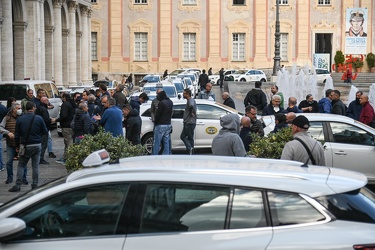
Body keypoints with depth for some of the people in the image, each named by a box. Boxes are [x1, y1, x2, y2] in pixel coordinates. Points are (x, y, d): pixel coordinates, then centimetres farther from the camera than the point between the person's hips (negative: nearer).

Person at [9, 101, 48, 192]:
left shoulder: (20, 119, -5)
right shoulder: (39, 118, -6)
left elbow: (17, 135, -1)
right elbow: (45, 132, 1)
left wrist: (17, 145, 10)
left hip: (25, 146, 0)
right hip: (37, 145, 0)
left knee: (21, 165, 9)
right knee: (35, 165, 9)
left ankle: (18, 185, 2)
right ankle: (35, 185, 10)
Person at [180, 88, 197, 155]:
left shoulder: (191, 100, -17)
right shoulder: (189, 100, 16)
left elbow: (191, 105, -39)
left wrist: (192, 113, -25)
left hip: (190, 123, -10)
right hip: (187, 123, 10)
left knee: (190, 138, -5)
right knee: (182, 136, 9)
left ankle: (190, 150, -2)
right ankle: (190, 148, 4)